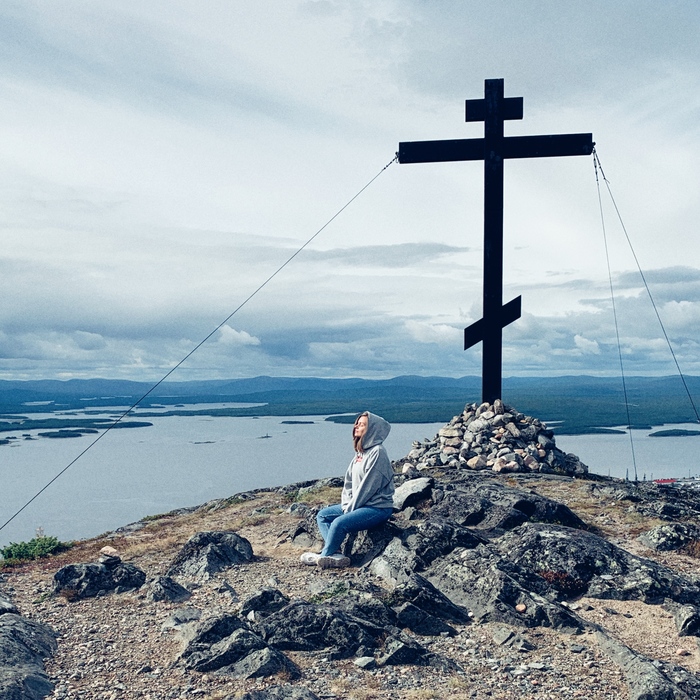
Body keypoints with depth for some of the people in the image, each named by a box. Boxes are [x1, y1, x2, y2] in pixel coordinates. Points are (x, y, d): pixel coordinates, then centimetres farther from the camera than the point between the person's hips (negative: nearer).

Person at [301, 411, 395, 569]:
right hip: (357, 505, 10)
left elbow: (368, 487, -20)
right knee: (322, 515, 5)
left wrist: (350, 509, -15)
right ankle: (336, 554, -12)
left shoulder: (377, 452, -17)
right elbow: (349, 482, 12)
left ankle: (325, 556, -2)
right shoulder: (360, 452, 10)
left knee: (339, 524, -25)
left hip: (378, 507, -10)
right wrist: (346, 505, -2)